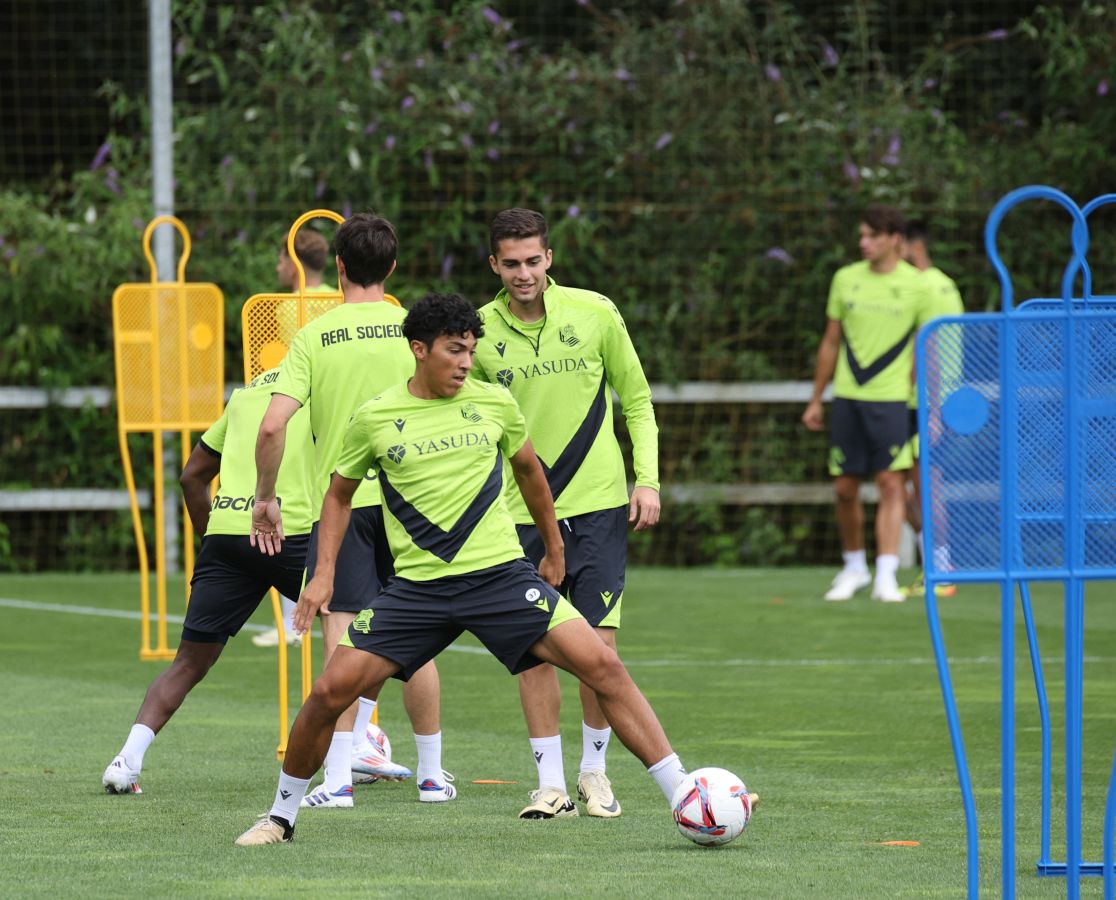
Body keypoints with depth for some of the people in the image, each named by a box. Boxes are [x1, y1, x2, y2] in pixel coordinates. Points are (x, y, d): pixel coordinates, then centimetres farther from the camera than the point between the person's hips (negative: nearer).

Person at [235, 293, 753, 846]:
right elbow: (340, 494, 16)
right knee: (331, 691, -11)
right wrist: (324, 573, 5)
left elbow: (528, 469, 22)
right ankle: (281, 815, 11)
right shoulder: (374, 419, 1)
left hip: (501, 573, 0)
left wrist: (554, 549, 29)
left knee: (601, 664, -15)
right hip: (417, 587, 0)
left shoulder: (493, 403, 4)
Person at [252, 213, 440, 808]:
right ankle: (431, 774, 19)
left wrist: (264, 497, 3)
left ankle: (338, 776, -11)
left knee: (342, 639, -3)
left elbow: (272, 426, -9)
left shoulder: (313, 337, -2)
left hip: (338, 499, -2)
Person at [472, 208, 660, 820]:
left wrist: (647, 479, -1)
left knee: (598, 644, -4)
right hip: (521, 512, 0)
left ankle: (594, 771, 12)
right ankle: (550, 782, 5)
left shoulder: (593, 313, -3)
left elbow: (637, 400, 7)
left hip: (598, 504, 0)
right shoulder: (479, 333, -1)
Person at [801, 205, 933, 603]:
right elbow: (830, 343, 14)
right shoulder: (846, 279, 8)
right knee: (845, 488, 5)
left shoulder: (917, 286, -1)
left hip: (891, 399, -3)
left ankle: (886, 577, -11)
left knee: (892, 484, -10)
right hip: (847, 398, 3)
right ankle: (854, 568, 21)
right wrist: (816, 400, 14)